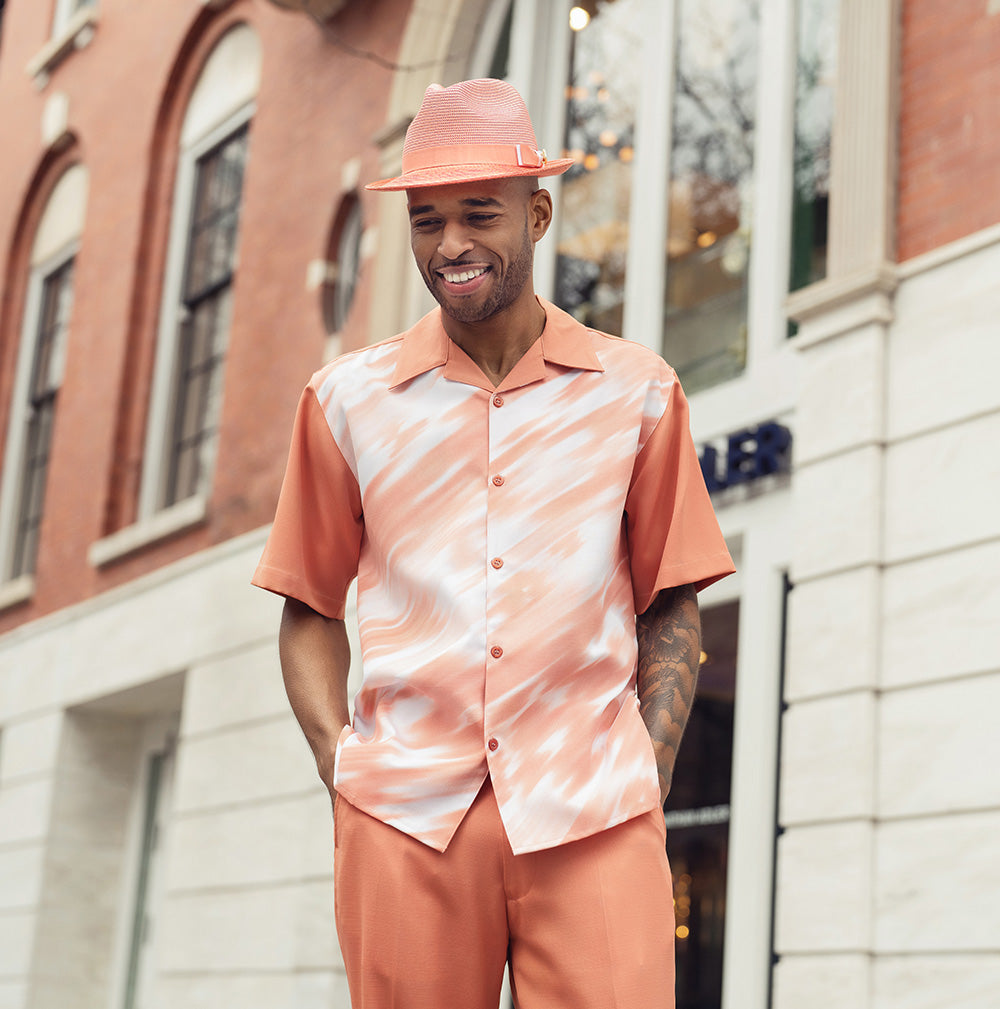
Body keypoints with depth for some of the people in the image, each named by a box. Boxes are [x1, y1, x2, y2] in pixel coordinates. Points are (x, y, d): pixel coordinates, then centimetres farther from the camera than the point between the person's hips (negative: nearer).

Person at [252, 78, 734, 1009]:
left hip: (591, 822, 0)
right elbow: (310, 607, 14)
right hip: (405, 818, 1)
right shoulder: (348, 399, 10)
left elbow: (669, 603, 12)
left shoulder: (637, 393, 9)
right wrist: (338, 759, 1)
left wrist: (649, 776, 1)